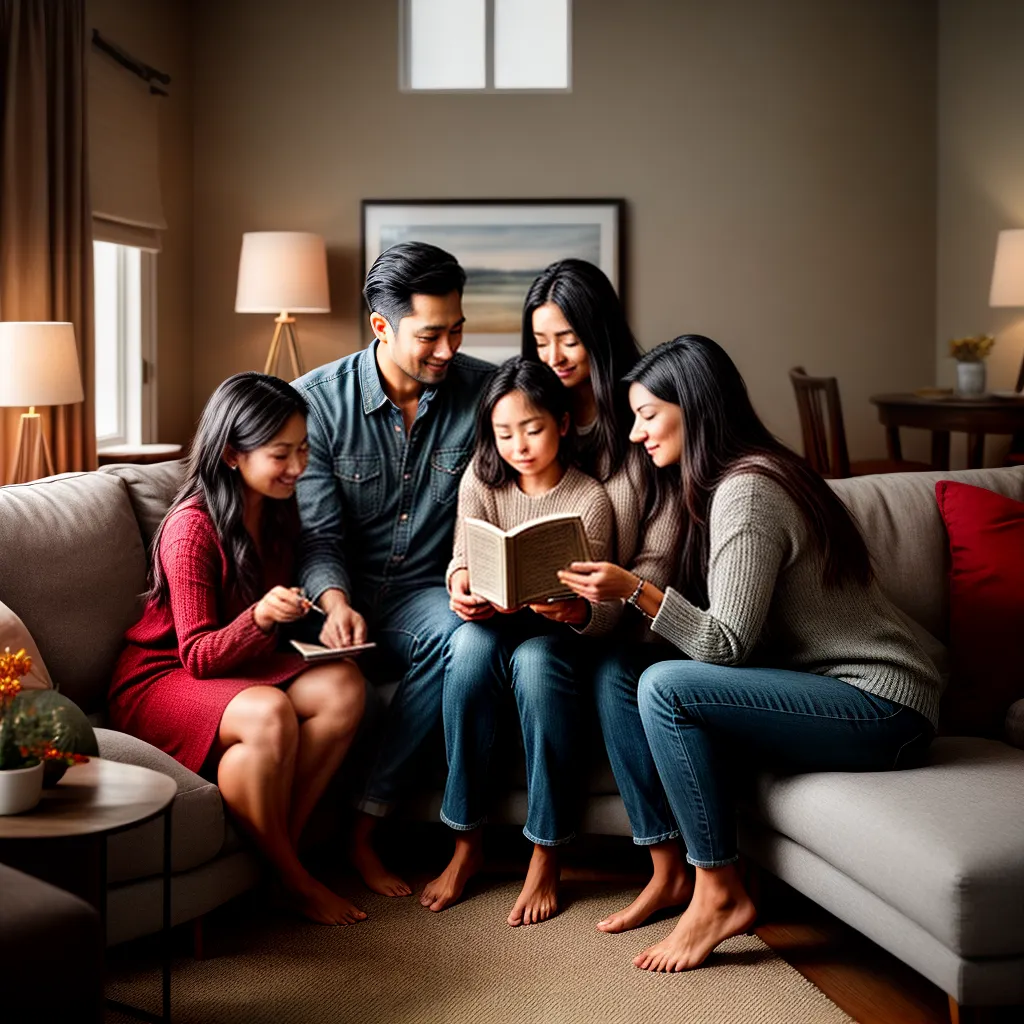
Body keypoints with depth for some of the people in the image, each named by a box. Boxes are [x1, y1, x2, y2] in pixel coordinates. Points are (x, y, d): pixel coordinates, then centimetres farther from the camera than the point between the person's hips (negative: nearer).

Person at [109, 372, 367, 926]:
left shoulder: (275, 509, 2)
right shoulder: (192, 527, -22)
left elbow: (279, 622, 17)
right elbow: (199, 656, -22)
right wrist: (260, 616, -39)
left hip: (240, 664, 8)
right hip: (160, 678, -7)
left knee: (344, 685, -21)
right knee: (270, 714, -37)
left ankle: (281, 844, -13)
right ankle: (290, 877, -16)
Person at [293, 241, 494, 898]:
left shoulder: (484, 391, -2)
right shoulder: (318, 399, -6)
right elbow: (319, 533, -8)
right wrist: (336, 603, -29)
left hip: (423, 592, 1)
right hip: (341, 595, -1)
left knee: (461, 634, -35)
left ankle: (364, 825, -22)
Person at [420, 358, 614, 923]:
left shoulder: (589, 499, -8)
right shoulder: (482, 480, 1)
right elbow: (464, 557, -9)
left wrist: (575, 610, -37)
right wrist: (462, 585, -34)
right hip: (494, 626, 3)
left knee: (535, 661, -37)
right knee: (471, 640, -33)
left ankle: (546, 857, -27)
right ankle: (466, 842, -27)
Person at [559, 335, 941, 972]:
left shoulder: (746, 492, -18)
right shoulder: (725, 484, 12)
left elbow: (728, 645, -22)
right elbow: (707, 630, 10)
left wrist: (636, 590, -24)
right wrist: (604, 600, 1)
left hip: (883, 706, -10)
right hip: (814, 684, 10)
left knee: (666, 687, -26)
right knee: (615, 674, -1)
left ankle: (720, 893, -13)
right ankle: (670, 871, 1)